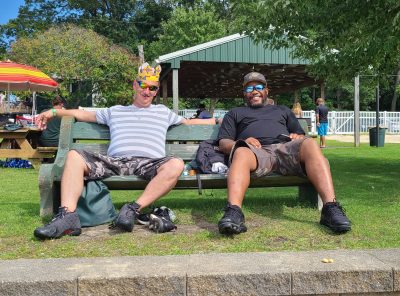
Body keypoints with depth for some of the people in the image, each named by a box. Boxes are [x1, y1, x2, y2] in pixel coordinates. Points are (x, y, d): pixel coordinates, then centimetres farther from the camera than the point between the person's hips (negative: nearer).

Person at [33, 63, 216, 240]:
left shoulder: (163, 112, 32)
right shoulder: (115, 111, 32)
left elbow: (189, 122, 36)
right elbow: (82, 114, 34)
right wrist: (54, 112, 25)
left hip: (149, 163, -1)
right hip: (115, 161, 1)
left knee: (176, 164, -34)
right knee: (74, 156, -23)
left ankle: (133, 210, -33)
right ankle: (68, 216, -34)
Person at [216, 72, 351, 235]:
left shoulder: (283, 110, 40)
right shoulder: (235, 113, 33)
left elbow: (301, 136, 32)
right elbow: (223, 143, 18)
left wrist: (297, 138, 6)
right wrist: (242, 142, -5)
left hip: (285, 148, 2)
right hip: (256, 151, -2)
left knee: (310, 144, -31)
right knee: (241, 153, -39)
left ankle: (330, 208, -43)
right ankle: (233, 213, -59)